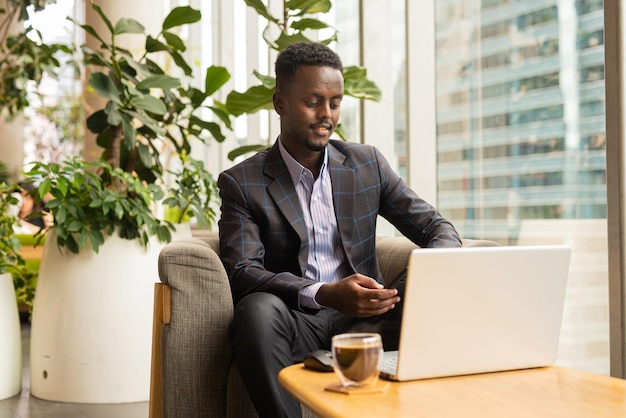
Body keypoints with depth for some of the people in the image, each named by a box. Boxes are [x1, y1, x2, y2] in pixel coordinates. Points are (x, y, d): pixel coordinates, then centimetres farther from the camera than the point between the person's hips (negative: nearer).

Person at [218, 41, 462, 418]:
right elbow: (242, 271, -10)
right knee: (258, 309, -36)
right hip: (293, 323, -2)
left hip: (361, 318, 2)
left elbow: (435, 226, 11)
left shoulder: (368, 164, 12)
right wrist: (324, 295, -27)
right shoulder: (242, 183, 2)